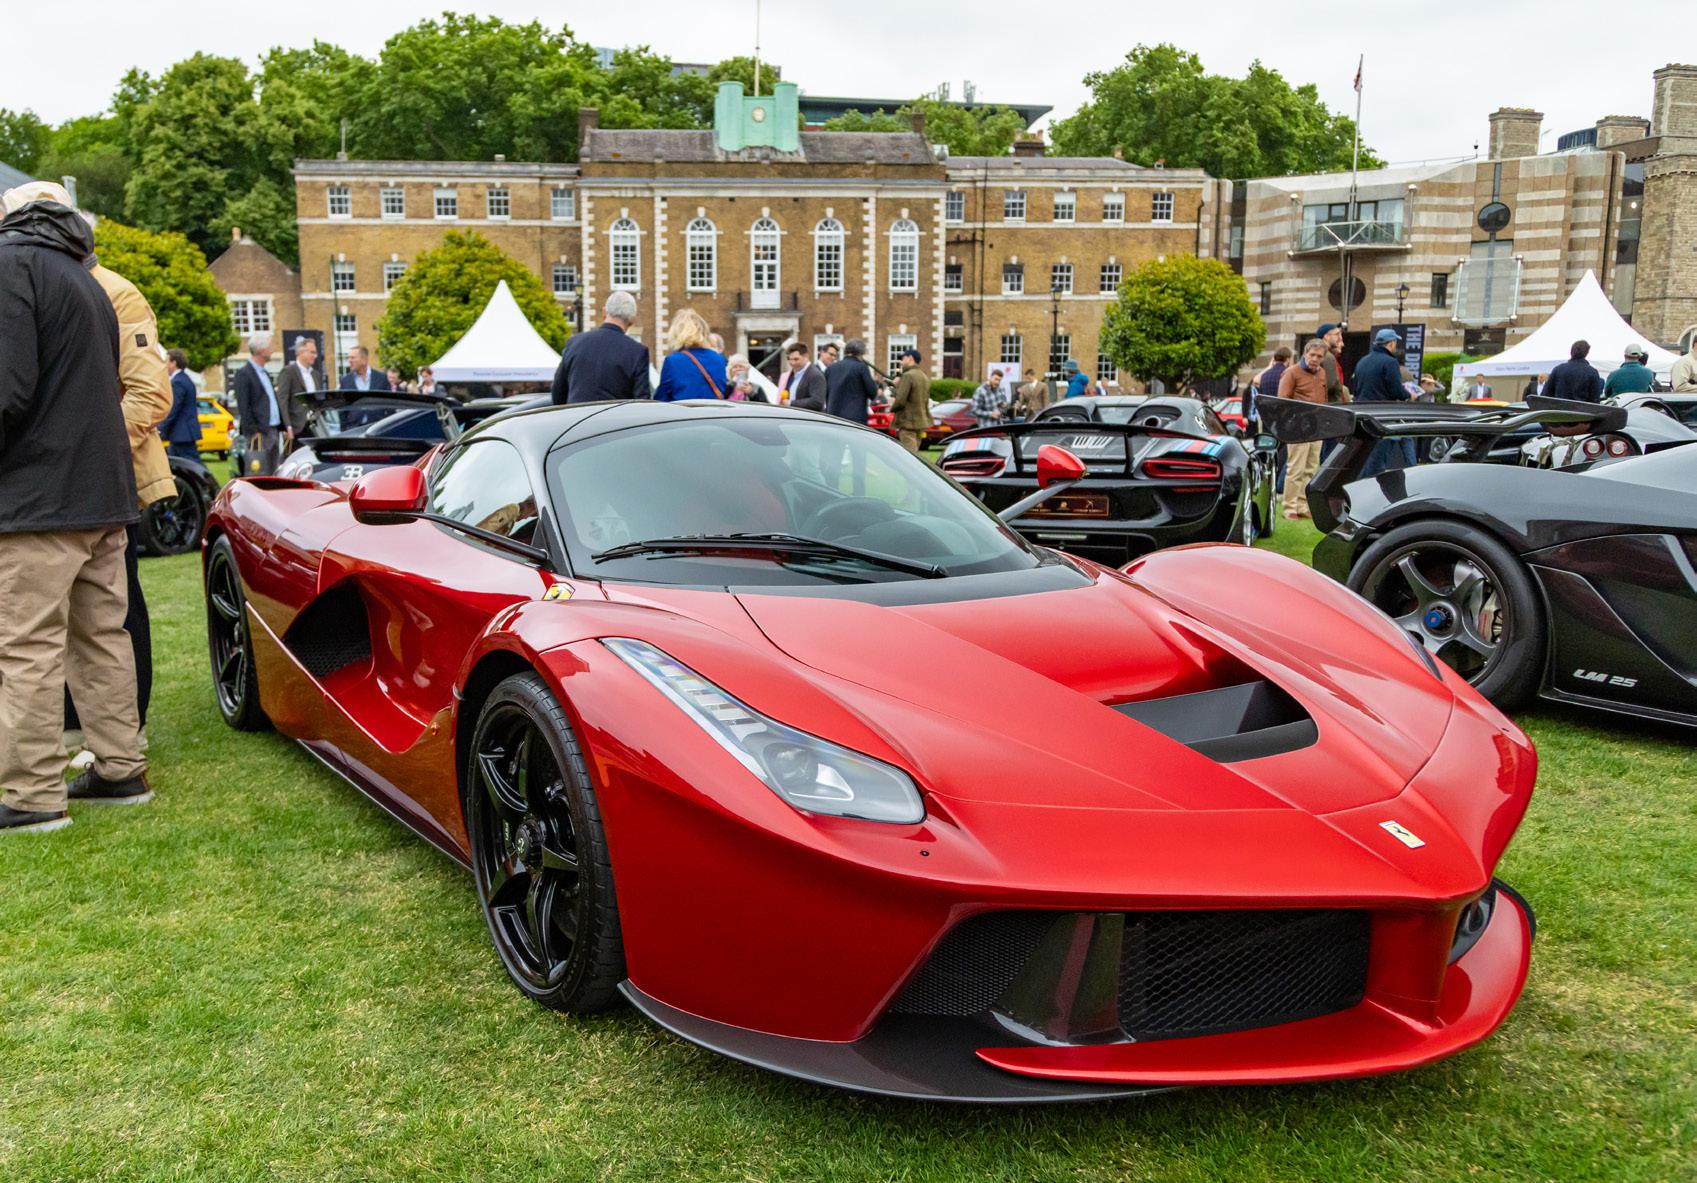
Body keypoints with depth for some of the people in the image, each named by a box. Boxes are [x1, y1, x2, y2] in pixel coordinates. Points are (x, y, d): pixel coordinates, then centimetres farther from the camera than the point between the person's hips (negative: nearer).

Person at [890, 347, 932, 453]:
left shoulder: (908, 376, -15)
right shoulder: (925, 376, 14)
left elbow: (900, 400, -20)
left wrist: (891, 408, 1)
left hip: (908, 422, -9)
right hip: (921, 421, 9)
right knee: (915, 453, 16)